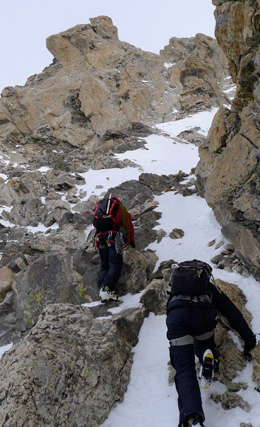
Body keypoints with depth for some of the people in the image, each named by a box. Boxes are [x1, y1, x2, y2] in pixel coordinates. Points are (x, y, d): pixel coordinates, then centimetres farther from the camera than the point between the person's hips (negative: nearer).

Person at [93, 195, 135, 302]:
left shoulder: (99, 206, 32)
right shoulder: (121, 208, 23)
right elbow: (129, 226, 24)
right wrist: (131, 241, 35)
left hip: (100, 236, 4)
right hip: (113, 236, -4)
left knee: (104, 265, 9)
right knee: (115, 264, -12)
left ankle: (102, 286, -13)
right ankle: (107, 289, -31)